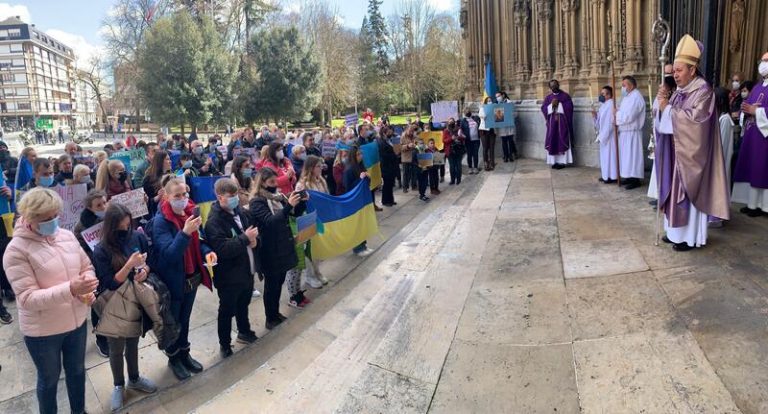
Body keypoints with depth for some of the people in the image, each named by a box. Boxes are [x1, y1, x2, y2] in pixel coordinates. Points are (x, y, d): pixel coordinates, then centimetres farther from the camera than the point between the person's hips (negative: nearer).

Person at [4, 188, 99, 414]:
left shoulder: (67, 236, -3)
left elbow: (87, 267, 7)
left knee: (76, 371, 24)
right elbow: (28, 298, -23)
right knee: (49, 379, 18)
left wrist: (88, 290, -14)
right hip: (42, 331, -5)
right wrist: (70, 289, -36)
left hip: (76, 321, 5)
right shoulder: (16, 250, -19)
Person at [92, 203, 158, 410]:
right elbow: (110, 284, -21)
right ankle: (118, 386, 36)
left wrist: (144, 271, -17)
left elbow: (150, 262, 5)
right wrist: (130, 265, -32)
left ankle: (134, 379, 44)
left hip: (136, 301, 4)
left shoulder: (138, 237, -9)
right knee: (116, 349, 14)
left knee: (133, 343, 23)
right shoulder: (101, 251, -20)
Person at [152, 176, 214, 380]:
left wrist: (207, 251, -11)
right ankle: (173, 358, 34)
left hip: (191, 277, 6)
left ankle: (184, 353, 40)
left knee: (185, 318, 22)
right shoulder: (161, 221, -22)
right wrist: (185, 232, -41)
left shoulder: (190, 212, -3)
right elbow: (169, 254, -29)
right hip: (172, 281, -6)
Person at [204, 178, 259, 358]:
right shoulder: (214, 221, -22)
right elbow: (223, 249, -31)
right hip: (229, 276, -7)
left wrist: (254, 239, -9)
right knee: (227, 311, 11)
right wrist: (245, 239, -25)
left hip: (247, 270, 7)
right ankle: (225, 345, 29)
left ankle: (244, 332, 48)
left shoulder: (239, 211, 2)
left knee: (243, 305, 26)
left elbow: (250, 230, 14)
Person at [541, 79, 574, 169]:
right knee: (552, 141, 0)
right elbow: (543, 108, 1)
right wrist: (551, 105, -14)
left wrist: (558, 104, -13)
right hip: (552, 122, 3)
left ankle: (562, 161, -1)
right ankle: (554, 161, 5)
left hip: (563, 122, -3)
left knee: (562, 141, -4)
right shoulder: (548, 97, 12)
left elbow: (569, 107, -8)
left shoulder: (565, 95, 3)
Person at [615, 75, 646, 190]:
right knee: (627, 155, 12)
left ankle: (636, 179, -1)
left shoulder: (636, 97, -15)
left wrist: (617, 114, -8)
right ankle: (630, 177, 19)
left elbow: (629, 116, -22)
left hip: (632, 132, -9)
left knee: (632, 154, -6)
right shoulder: (627, 96, 16)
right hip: (625, 131, 9)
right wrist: (617, 112, -4)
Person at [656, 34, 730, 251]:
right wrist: (663, 103, -7)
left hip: (692, 153, -7)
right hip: (677, 150, 8)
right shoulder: (680, 91, 10)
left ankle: (690, 236, 7)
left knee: (688, 192, -2)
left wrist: (668, 108, -20)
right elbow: (669, 117, 12)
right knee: (676, 190, 11)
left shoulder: (704, 91, -12)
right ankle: (678, 231, 20)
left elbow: (695, 118, -23)